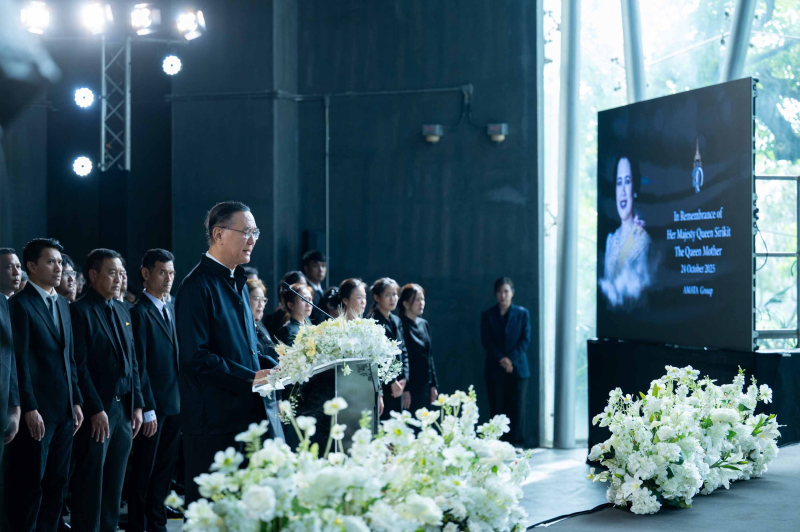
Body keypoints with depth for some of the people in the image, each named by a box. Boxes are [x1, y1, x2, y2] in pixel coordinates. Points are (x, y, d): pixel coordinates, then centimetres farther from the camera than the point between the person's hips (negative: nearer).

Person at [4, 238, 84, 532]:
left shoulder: (62, 304, 17)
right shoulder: (20, 304, -8)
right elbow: (20, 361, -13)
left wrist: (76, 401, 13)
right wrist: (29, 409, -17)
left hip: (64, 411, 7)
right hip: (37, 413, -7)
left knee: (57, 485, 9)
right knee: (29, 485, -3)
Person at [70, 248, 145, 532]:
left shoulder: (122, 311, 15)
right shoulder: (80, 311, -9)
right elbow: (79, 366, -14)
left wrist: (137, 404, 11)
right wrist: (96, 410, -16)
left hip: (124, 409, 7)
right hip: (96, 410, -7)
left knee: (114, 482, 10)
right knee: (90, 483, -1)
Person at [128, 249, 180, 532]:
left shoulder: (170, 311, 15)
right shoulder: (140, 313, -11)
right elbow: (139, 366, -15)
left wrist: (182, 401, 12)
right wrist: (148, 410, -17)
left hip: (174, 405, 8)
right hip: (153, 407, -8)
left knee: (165, 470, 12)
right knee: (143, 473, 2)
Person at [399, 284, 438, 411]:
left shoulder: (424, 324, 11)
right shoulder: (400, 326, -10)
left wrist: (434, 385, 11)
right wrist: (404, 390, -16)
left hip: (425, 386, 7)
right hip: (410, 386, -7)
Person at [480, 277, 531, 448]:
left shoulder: (522, 313, 7)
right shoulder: (487, 315, 9)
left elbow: (526, 339, 1)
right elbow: (486, 341, 1)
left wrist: (511, 359, -11)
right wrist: (501, 359, -12)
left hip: (518, 368, 0)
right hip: (495, 369, 0)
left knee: (517, 408, -3)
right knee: (497, 408, -2)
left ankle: (517, 444, 2)